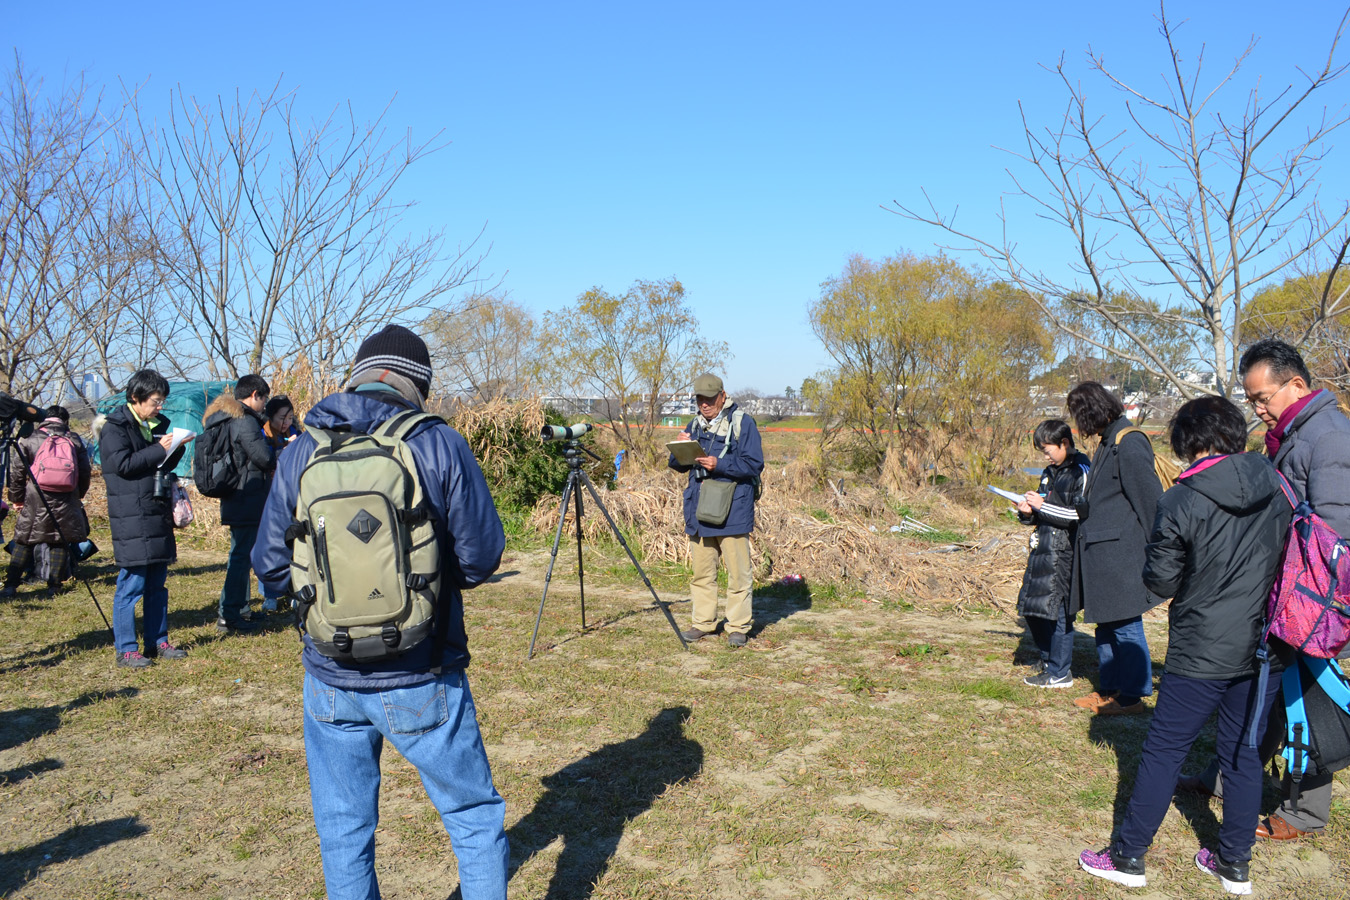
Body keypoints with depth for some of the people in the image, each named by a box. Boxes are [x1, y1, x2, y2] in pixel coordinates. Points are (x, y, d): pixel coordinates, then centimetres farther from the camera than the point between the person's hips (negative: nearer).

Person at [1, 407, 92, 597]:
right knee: (60, 542, 7)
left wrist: (16, 498, 14)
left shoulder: (30, 440, 2)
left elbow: (17, 472, 4)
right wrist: (79, 494, 22)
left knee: (24, 542, 8)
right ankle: (54, 585, 5)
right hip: (65, 501, 0)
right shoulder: (74, 441, 5)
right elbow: (84, 472, 8)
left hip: (36, 499, 0)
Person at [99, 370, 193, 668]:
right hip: (131, 518, -7)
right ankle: (125, 650, 3)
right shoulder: (115, 427, -6)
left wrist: (177, 449, 1)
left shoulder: (157, 424, 16)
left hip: (158, 515, 8)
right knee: (131, 584, -5)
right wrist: (160, 449, -18)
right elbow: (123, 463, -17)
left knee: (157, 584, 12)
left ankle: (158, 642, 20)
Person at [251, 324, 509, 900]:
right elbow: (481, 557, -9)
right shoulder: (438, 444, -10)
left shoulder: (299, 454, -1)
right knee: (475, 816, 15)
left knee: (343, 831, 19)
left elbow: (270, 569, 3)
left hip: (330, 683, 3)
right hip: (422, 683, -3)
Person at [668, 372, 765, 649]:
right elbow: (677, 465, 14)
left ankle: (738, 627, 9)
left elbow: (754, 464, -12)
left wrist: (719, 464, -22)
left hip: (732, 510, -6)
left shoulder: (742, 423, -5)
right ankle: (703, 622, 23)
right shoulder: (694, 425, 14)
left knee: (737, 572, 0)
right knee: (702, 572, 12)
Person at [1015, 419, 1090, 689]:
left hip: (1064, 553, -9)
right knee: (1031, 609, 12)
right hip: (1044, 549, 9)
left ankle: (1060, 673, 8)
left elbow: (1081, 515, -18)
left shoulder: (1080, 472, -10)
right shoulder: (1050, 472, 17)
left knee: (1057, 611, -4)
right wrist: (1028, 512, 3)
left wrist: (1043, 506, -18)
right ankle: (1049, 660, 29)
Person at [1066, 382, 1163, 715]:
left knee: (1125, 625, 0)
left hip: (1122, 553, -10)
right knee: (1105, 624, 17)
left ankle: (1133, 696, 11)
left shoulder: (1129, 444, -16)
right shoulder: (1108, 443, 13)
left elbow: (1150, 498, -17)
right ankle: (1109, 688, 28)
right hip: (1102, 553, 10)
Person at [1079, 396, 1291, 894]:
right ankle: (1234, 863, 25)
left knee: (1163, 751, 4)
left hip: (1201, 652, -5)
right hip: (1260, 648, 5)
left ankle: (1128, 856, 14)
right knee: (1243, 751, 15)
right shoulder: (1278, 491, -1)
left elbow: (1160, 581, -9)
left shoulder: (1181, 502, -16)